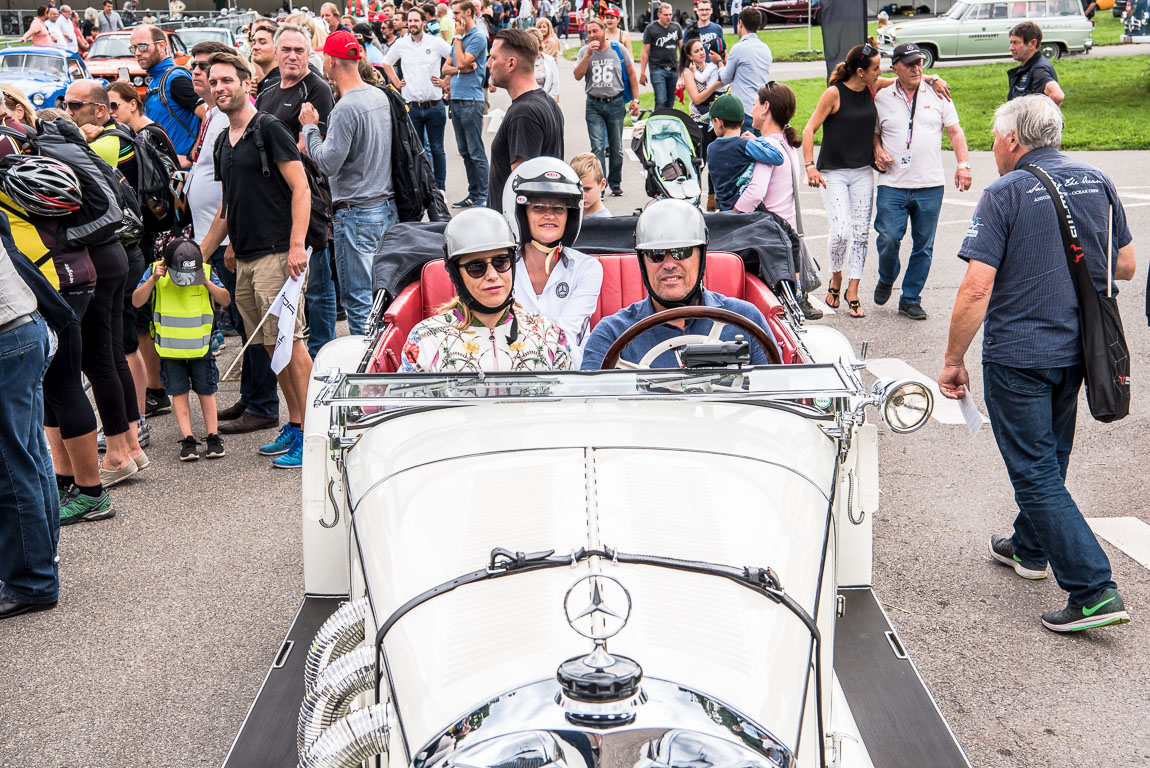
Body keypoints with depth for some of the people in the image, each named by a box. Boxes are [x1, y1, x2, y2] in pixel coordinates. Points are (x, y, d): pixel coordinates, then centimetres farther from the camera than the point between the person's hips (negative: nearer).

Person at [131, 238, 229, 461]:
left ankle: (213, 436, 8)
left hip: (200, 344, 0)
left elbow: (226, 301, -9)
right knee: (179, 392, -1)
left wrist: (207, 283, -22)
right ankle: (187, 439, 1)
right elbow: (136, 301, -15)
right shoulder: (155, 271, -9)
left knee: (206, 390, 3)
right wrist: (153, 279, -25)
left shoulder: (206, 271, -9)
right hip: (169, 347, 0)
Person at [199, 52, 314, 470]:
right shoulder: (223, 142, 19)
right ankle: (294, 425, 18)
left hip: (276, 254, -8)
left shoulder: (269, 130, -5)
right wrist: (199, 254, 23)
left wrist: (297, 245, -21)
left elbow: (301, 189, -11)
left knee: (290, 342, -10)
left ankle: (311, 433, -6)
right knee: (271, 345, 10)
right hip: (245, 259, 8)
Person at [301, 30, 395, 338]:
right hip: (388, 208, 9)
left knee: (358, 300, -1)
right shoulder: (381, 97, 7)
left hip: (356, 214, -9)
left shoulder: (345, 108, -18)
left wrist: (310, 127, -4)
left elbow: (327, 163, -18)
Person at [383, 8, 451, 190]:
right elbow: (386, 63, 22)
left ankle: (440, 188, 14)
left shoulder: (436, 43, 0)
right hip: (411, 106, 2)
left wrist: (445, 81, 1)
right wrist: (396, 82, 12)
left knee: (437, 149, 5)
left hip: (435, 106, -1)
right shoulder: (401, 44, 6)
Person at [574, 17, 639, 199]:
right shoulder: (585, 51, 4)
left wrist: (635, 99, 5)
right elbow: (578, 75, -9)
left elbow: (631, 74, 9)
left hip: (616, 104, 0)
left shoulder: (619, 49, 2)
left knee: (616, 148, 8)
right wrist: (589, 54, -15)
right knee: (597, 147, -9)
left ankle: (615, 183, 22)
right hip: (594, 105, 0)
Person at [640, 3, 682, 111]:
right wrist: (642, 73, -3)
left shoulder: (676, 27, 12)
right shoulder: (651, 28, 1)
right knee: (661, 100, -13)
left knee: (671, 102, 6)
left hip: (673, 69, 4)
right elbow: (645, 52, 1)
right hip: (657, 70, -4)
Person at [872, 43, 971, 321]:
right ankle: (886, 279, 22)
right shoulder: (882, 98, 7)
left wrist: (963, 164, -2)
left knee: (923, 246, 3)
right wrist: (877, 150, -1)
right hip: (892, 185, -1)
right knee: (888, 239, -9)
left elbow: (955, 131, 9)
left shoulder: (937, 95, 8)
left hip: (930, 186, 1)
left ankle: (910, 300, 15)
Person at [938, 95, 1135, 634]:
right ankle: (1030, 547, 42)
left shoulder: (1005, 194, -14)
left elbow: (976, 289, -19)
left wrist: (953, 360, -11)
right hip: (1077, 347, 7)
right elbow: (1125, 266, 11)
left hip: (1018, 354, -7)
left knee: (1035, 471, -2)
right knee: (1050, 455, 23)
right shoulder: (1096, 182, 4)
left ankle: (1094, 590, -6)